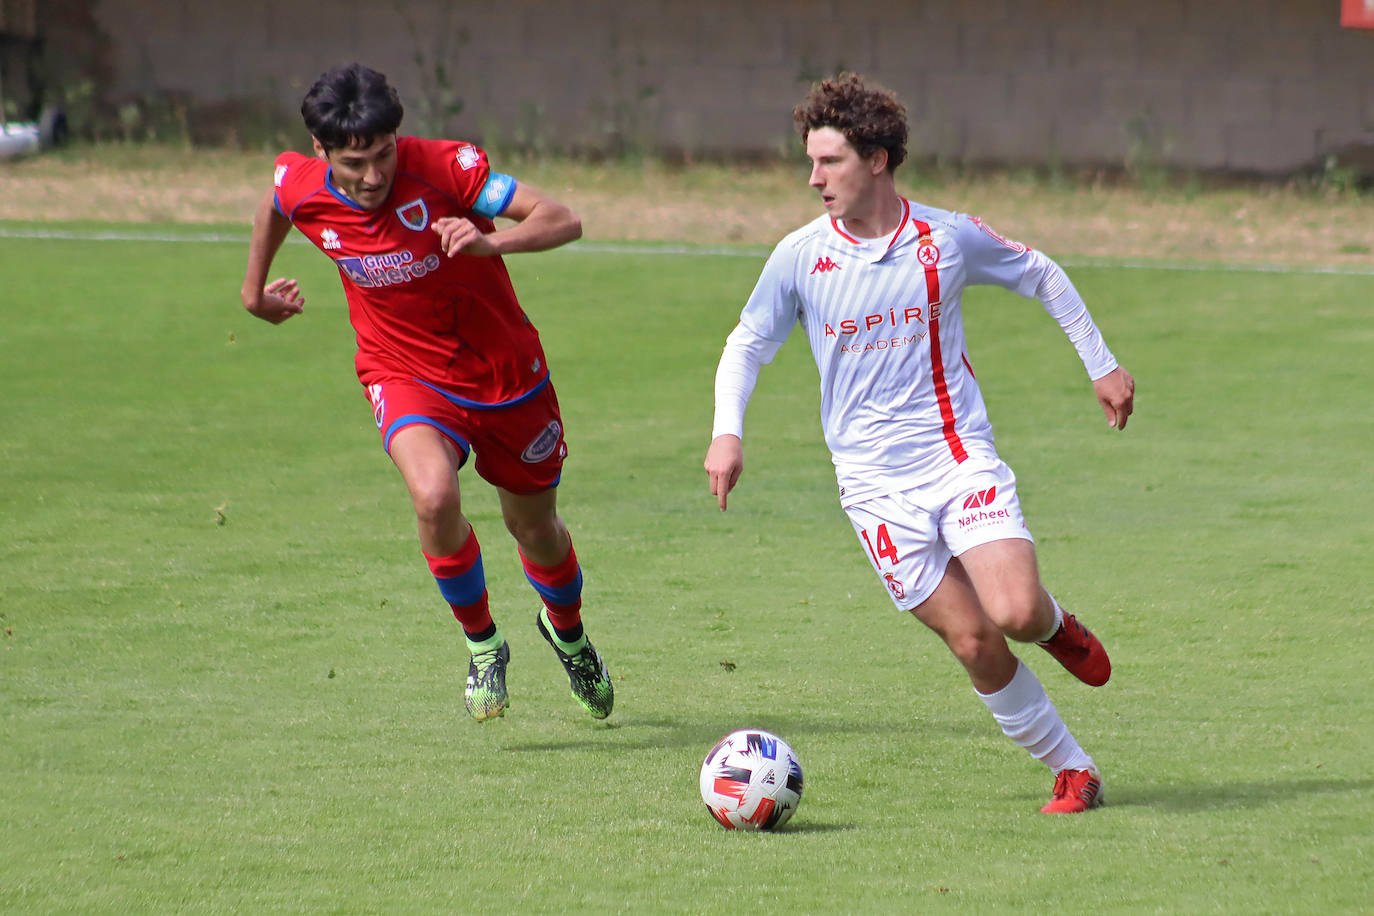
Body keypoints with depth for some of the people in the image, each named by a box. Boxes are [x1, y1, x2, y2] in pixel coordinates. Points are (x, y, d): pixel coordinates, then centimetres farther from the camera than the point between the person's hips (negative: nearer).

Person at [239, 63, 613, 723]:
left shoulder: (445, 167, -25)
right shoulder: (301, 189, -16)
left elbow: (563, 221, -28)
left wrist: (491, 242, -46)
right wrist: (254, 289, 24)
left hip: (507, 374, 0)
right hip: (406, 376, 0)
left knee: (536, 530, 16)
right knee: (434, 496, -30)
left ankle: (566, 630, 51)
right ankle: (481, 644, -4)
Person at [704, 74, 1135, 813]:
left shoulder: (949, 239, -4)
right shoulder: (800, 256, -3)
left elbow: (1041, 277, 14)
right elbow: (748, 343, 9)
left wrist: (1102, 365, 17)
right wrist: (727, 432, -8)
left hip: (962, 460, 0)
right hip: (875, 483, 0)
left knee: (1014, 613, -20)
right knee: (973, 643, -7)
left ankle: (1054, 626, 17)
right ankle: (1072, 771, 8)